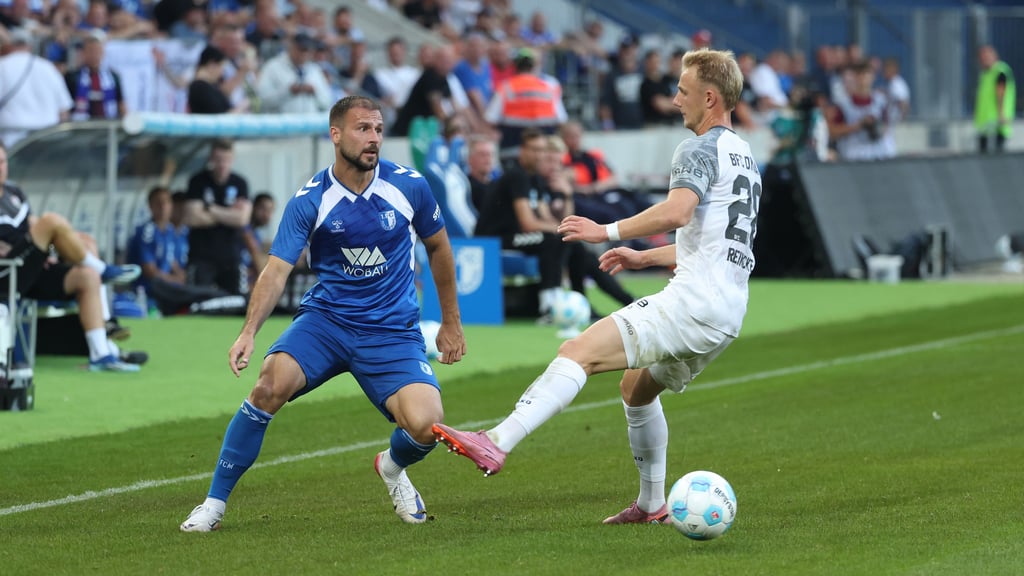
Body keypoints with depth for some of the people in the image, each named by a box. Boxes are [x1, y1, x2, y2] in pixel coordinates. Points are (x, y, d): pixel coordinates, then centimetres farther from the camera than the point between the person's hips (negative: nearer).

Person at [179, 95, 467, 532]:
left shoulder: (409, 186, -5)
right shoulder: (310, 200, -10)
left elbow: (438, 247, 12)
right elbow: (277, 269, -16)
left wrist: (451, 323, 17)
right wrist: (249, 332, -32)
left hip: (392, 331, 1)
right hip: (325, 319, -1)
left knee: (424, 425, -22)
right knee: (271, 383, -29)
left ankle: (393, 467, 18)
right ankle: (214, 504, -15)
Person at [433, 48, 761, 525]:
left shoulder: (699, 150, -6)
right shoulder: (743, 157, 24)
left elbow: (676, 212, -26)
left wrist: (608, 231, -18)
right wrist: (645, 257, 31)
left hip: (693, 302, -10)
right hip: (729, 312, 10)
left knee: (578, 352, -20)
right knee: (636, 387, 28)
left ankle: (495, 444, -36)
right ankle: (652, 504, 32)